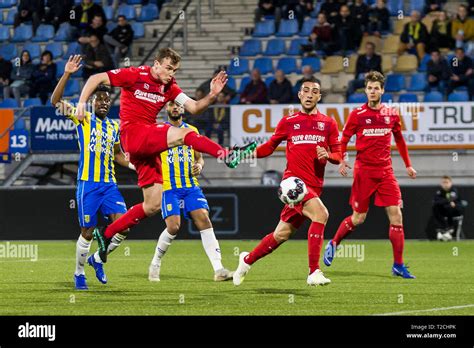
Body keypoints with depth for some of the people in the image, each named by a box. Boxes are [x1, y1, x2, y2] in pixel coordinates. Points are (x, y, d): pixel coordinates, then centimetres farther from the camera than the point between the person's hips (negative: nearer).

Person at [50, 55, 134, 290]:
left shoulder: (114, 127, 14)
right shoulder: (83, 120, -1)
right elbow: (55, 101, -13)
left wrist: (133, 165, 13)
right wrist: (67, 74, -22)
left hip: (109, 184, 4)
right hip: (88, 184, -4)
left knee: (123, 227, -10)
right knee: (87, 232, -1)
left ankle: (97, 259, 13)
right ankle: (79, 273, 19)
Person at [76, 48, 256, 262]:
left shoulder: (170, 87, 12)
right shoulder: (135, 75, -4)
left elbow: (194, 108, 6)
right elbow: (96, 78, -3)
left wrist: (212, 96, -11)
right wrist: (81, 103, -14)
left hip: (148, 144, 7)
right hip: (133, 133, -7)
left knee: (153, 205, 5)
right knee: (183, 134, -28)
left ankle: (107, 235, 13)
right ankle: (226, 156, -36)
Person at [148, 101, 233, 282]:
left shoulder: (192, 131, 15)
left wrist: (199, 166, -1)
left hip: (191, 186, 3)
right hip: (169, 187, -3)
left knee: (204, 221, -13)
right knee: (173, 226, -16)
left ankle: (218, 269, -18)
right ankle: (155, 265, 8)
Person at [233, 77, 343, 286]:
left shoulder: (328, 124, 11)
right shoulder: (288, 122, 7)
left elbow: (338, 155, 10)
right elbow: (270, 147, 15)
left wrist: (328, 155, -12)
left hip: (314, 186, 4)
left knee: (282, 234, 9)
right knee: (320, 214, -28)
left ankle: (248, 260, 33)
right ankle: (314, 273, -27)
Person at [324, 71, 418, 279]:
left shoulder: (392, 114, 6)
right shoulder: (357, 114, -3)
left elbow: (399, 140, 20)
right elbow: (344, 139, 4)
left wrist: (408, 165, 20)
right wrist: (341, 161, -11)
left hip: (385, 171, 3)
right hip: (364, 171, -3)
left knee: (396, 214, -7)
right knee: (358, 218, 1)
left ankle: (398, 265, -3)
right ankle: (333, 244, 29)